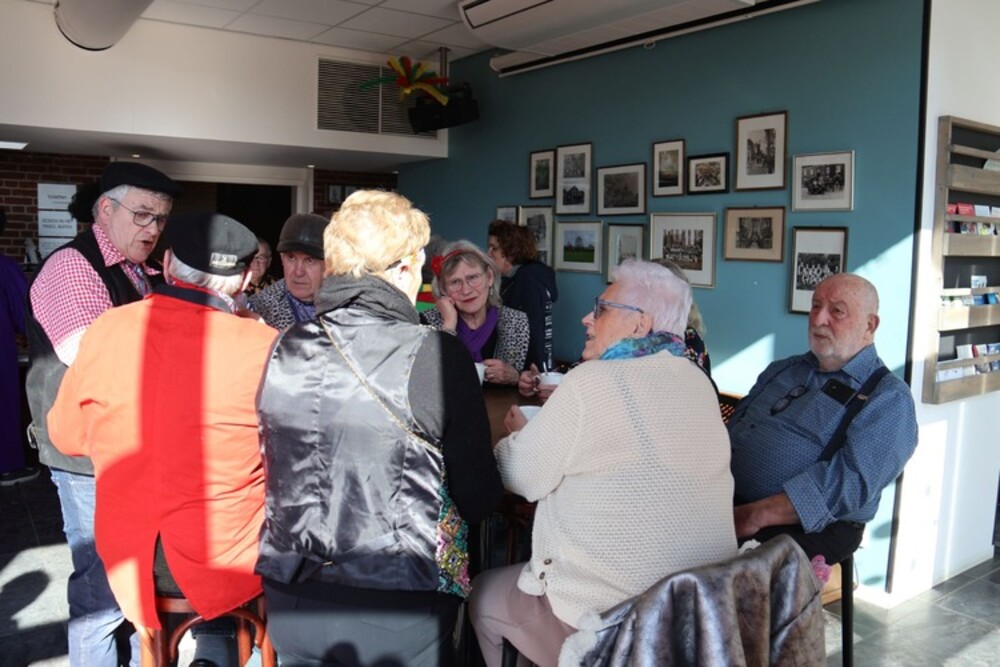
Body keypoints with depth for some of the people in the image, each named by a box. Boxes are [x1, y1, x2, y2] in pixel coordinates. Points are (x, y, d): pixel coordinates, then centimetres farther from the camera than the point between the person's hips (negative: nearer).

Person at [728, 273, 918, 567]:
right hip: (725, 501, 6)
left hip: (808, 528, -6)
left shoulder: (888, 398, -2)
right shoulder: (783, 369, 20)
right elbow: (733, 428, 18)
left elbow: (852, 480, -16)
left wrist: (756, 516, -24)